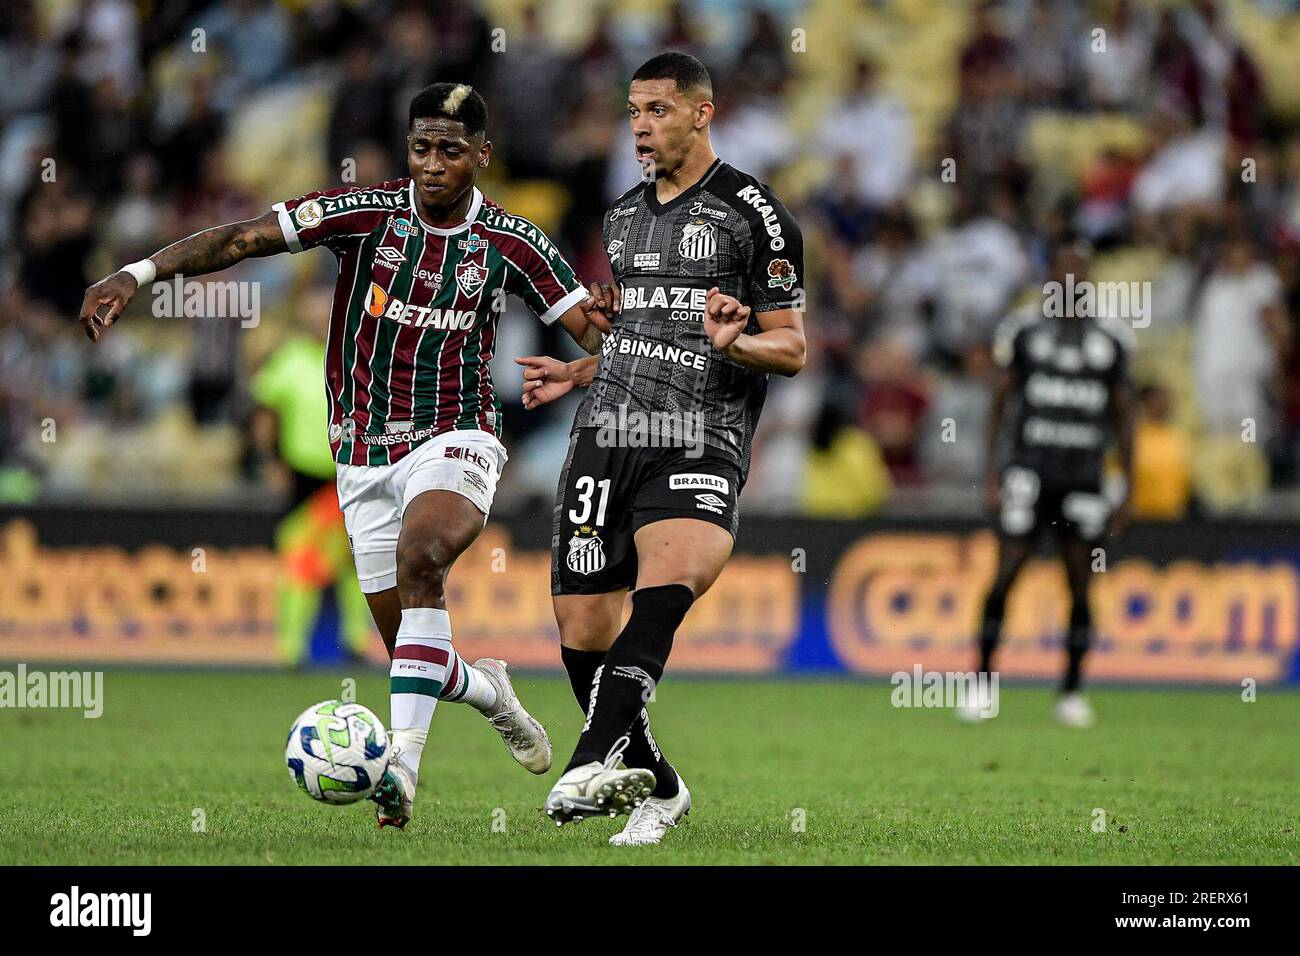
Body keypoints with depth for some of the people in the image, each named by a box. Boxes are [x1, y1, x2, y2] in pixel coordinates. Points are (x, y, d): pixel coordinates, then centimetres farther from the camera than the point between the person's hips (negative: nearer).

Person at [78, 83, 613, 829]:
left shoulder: (513, 244, -4)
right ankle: (491, 693, 40)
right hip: (365, 452, 2)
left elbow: (595, 329, 0)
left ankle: (403, 760, -39)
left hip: (455, 439, -2)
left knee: (420, 557, -34)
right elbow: (246, 237, -11)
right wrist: (139, 273, -20)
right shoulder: (368, 212, -6)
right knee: (413, 650, 4)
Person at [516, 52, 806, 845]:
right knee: (582, 629, 0)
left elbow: (791, 350, 0)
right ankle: (656, 787, 19)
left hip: (699, 445, -6)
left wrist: (732, 344, -20)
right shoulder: (625, 214, 20)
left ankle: (595, 758, -47)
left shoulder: (752, 214, 1)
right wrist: (578, 376, 17)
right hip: (607, 436, 6)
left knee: (666, 586, -32)